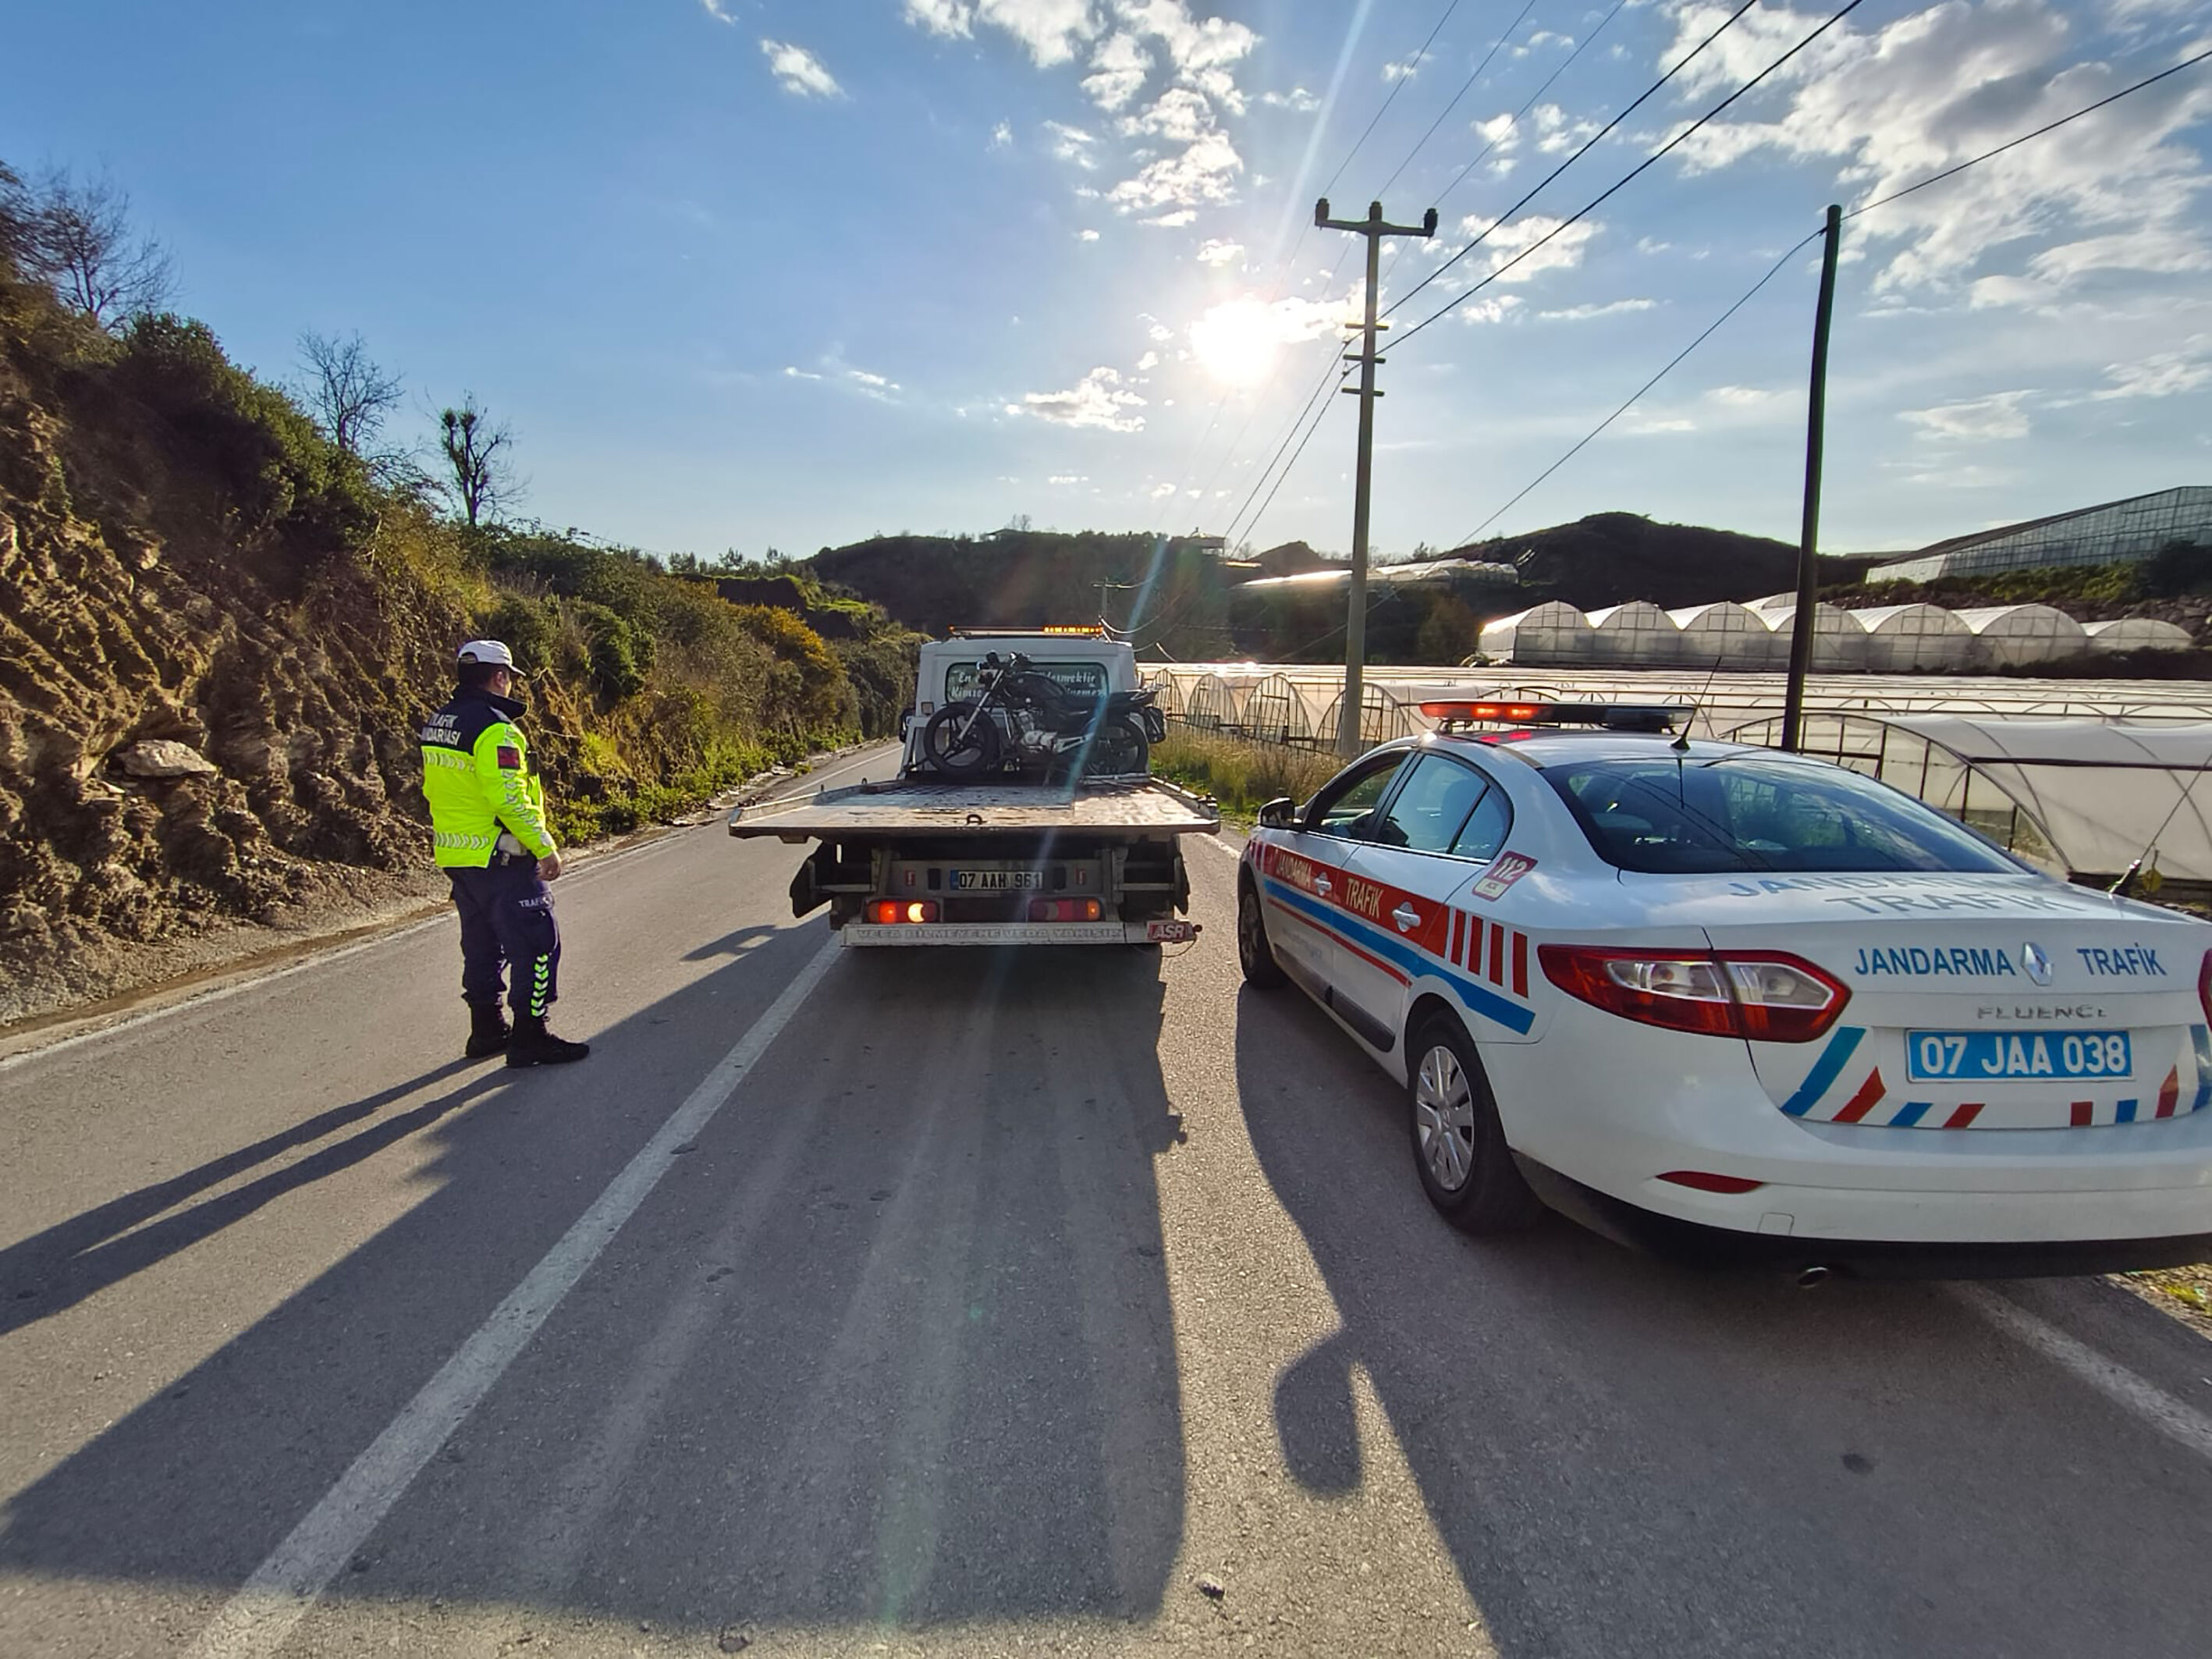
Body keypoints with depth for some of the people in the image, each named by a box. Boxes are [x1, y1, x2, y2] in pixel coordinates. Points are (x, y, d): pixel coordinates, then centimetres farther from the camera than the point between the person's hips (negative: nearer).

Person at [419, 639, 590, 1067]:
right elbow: (509, 800, -24)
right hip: (499, 859, -10)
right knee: (536, 945, -2)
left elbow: (435, 789, 18)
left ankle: (486, 1031, 28)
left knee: (482, 945, 19)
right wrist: (545, 848, -18)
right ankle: (530, 1037, 0)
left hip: (456, 857, 10)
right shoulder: (494, 729, -18)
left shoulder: (438, 723, 11)